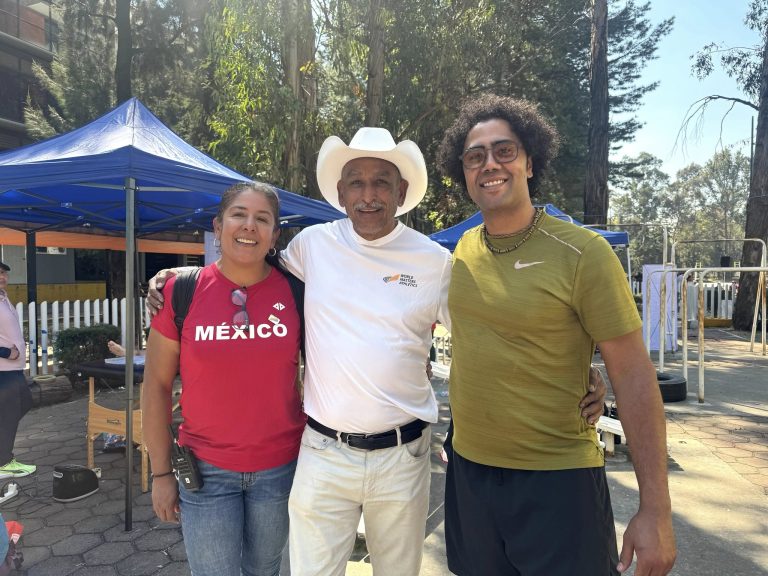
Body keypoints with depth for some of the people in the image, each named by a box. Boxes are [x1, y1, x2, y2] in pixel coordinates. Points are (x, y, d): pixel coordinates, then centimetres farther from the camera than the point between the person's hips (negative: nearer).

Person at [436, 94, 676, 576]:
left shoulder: (582, 253, -14)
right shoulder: (464, 250, 1)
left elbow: (634, 376, -13)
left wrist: (656, 509, -14)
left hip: (557, 481, -5)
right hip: (468, 470, 5)